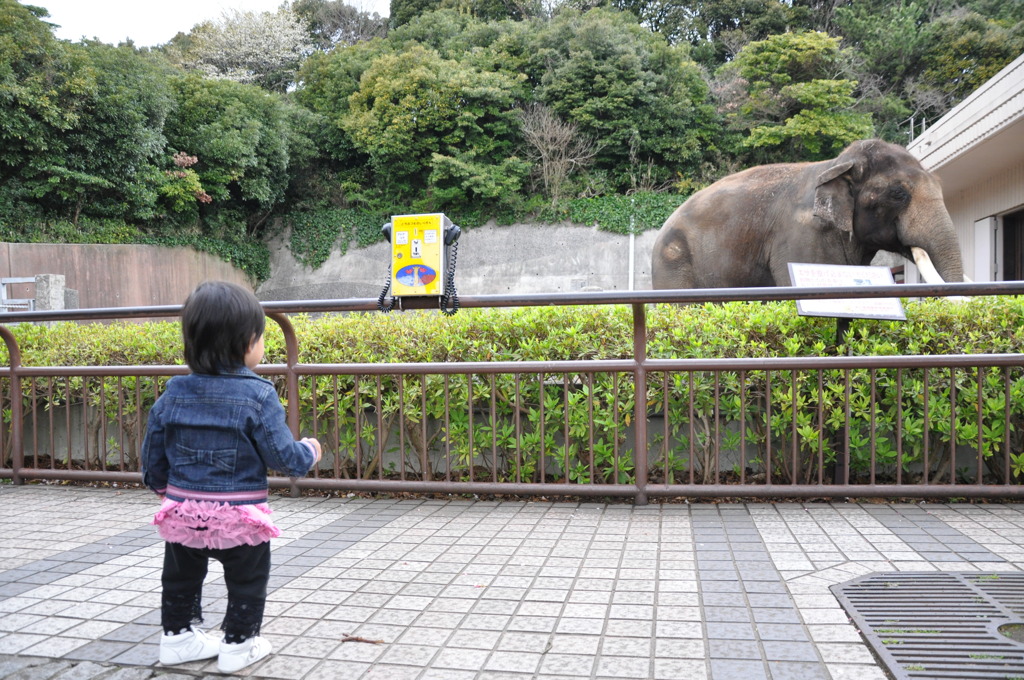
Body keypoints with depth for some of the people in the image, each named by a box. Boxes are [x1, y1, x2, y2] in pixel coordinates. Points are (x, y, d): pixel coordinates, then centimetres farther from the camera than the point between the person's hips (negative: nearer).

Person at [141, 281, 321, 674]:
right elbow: (282, 456, -17)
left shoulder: (173, 394, -3)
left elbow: (153, 453, 7)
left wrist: (162, 486, 26)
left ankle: (176, 637, 38)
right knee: (246, 582, 15)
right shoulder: (257, 395, -18)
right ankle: (239, 645, 25)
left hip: (182, 511, 5)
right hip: (240, 516, -5)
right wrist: (308, 453, 5)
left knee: (181, 578, 25)